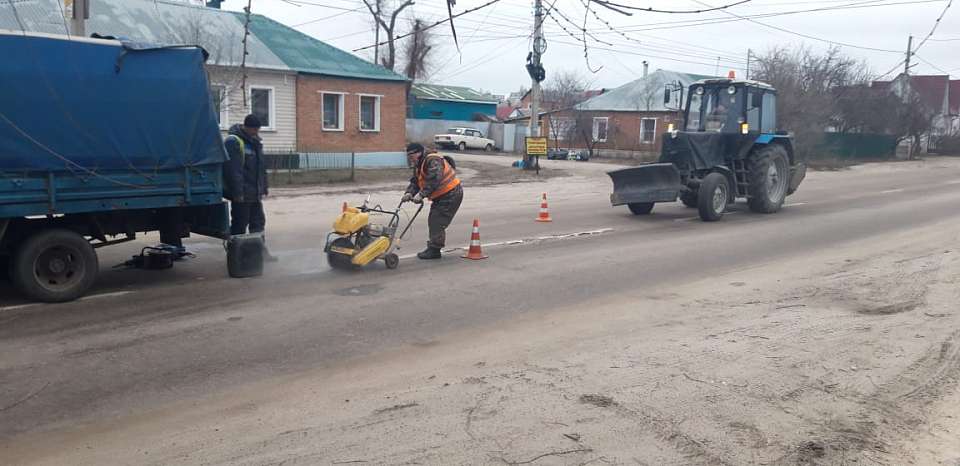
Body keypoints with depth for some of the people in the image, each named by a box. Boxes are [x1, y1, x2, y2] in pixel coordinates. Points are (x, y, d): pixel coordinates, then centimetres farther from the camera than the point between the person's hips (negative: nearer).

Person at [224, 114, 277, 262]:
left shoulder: (255, 142, 15)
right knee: (239, 225, -2)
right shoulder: (233, 142, -14)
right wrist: (237, 192, -25)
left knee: (258, 222, 12)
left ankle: (260, 251, 20)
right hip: (241, 194, -9)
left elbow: (261, 168, 21)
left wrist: (263, 188, 17)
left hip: (255, 193, 9)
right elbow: (233, 169, -22)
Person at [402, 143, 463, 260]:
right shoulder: (419, 166, 13)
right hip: (440, 196, 11)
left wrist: (421, 194, -34)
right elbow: (415, 182, 9)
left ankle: (434, 249, -6)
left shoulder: (433, 160, -21)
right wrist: (409, 193, -11)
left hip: (451, 194, -11)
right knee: (432, 221, 11)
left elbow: (434, 180, -32)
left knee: (437, 222, -12)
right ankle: (433, 248, 19)